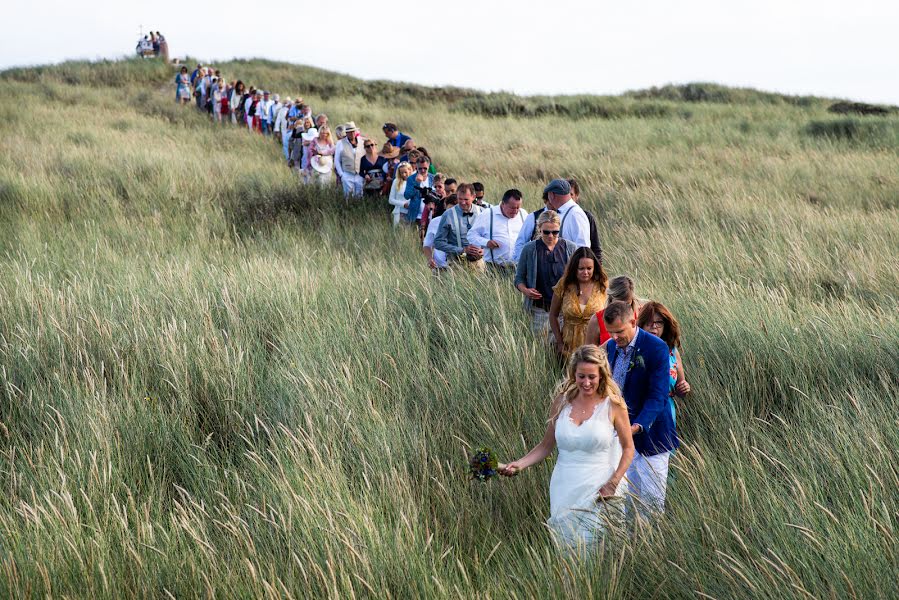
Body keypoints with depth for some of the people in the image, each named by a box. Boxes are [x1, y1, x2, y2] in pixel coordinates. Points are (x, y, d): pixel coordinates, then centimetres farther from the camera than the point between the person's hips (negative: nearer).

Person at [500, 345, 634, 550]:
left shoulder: (612, 404, -3)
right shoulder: (562, 401, 4)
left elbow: (628, 448, 2)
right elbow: (546, 445, 10)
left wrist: (613, 483, -9)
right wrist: (519, 464, -5)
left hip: (599, 491, -3)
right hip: (565, 490, 3)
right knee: (565, 547, -2)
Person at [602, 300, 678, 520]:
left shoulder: (656, 348, -15)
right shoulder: (611, 346, 7)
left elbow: (657, 396, -18)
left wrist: (638, 426, -31)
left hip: (648, 436, -6)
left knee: (651, 501, -2)